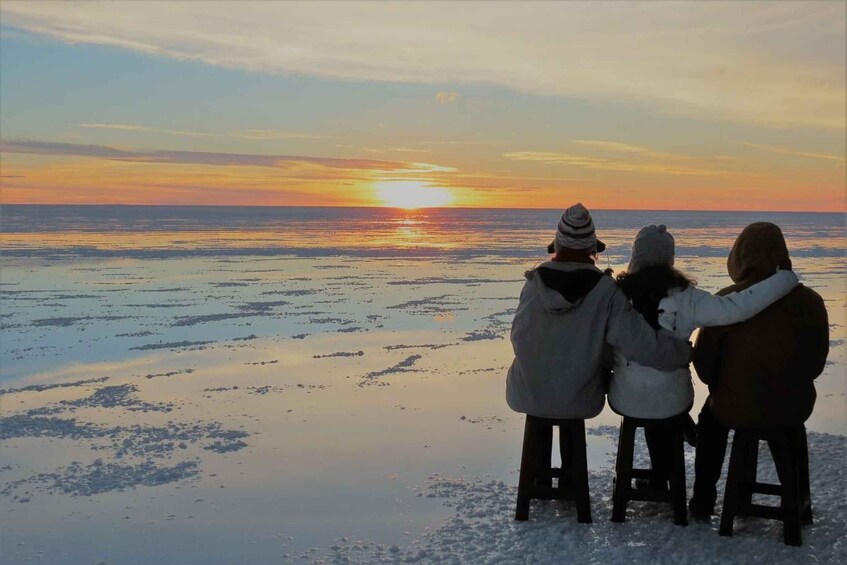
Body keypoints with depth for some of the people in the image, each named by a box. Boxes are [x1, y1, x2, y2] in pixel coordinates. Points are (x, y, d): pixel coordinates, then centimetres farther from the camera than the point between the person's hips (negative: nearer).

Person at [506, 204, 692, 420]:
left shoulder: (535, 282, -12)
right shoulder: (605, 292, -17)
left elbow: (520, 337, -6)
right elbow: (642, 343, -22)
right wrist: (683, 352, -5)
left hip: (529, 396, 1)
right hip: (579, 401, -1)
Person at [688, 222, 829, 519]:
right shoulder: (811, 301, -9)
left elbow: (704, 362, -8)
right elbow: (817, 363, 2)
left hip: (736, 409, -2)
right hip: (795, 410, 3)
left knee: (710, 417, 32)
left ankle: (703, 502, 35)